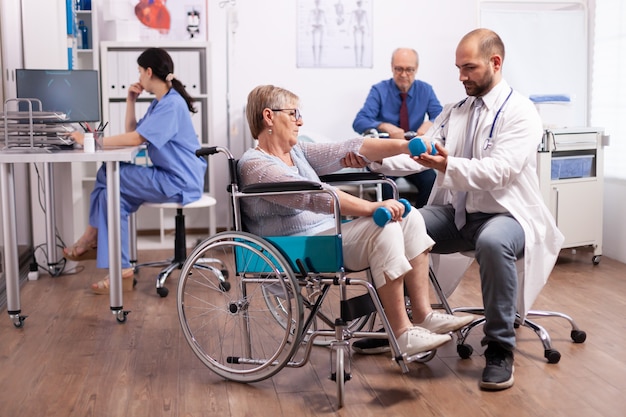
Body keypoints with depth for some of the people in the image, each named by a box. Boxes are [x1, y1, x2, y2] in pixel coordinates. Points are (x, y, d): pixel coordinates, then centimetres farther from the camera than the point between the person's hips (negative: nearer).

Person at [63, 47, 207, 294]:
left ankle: (93, 237, 5)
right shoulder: (159, 102, 17)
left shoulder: (172, 104, -17)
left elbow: (135, 139, -24)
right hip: (167, 177, 10)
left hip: (179, 183, -10)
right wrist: (131, 101, 10)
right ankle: (120, 271, -8)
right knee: (111, 193, -5)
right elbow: (132, 134, 18)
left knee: (107, 176, -14)